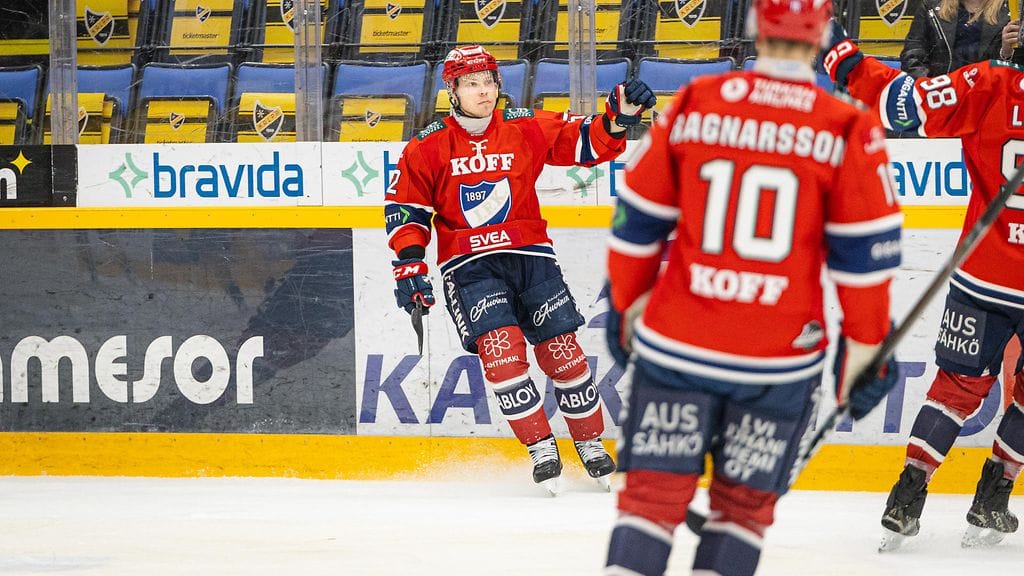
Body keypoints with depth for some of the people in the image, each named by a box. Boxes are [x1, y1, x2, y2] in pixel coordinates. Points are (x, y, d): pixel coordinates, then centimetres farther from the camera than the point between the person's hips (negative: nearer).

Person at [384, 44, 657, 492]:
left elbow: (585, 142, 0)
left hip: (529, 254, 2)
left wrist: (618, 119, -18)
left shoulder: (527, 129, 1)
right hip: (467, 266, -2)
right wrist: (409, 265, -7)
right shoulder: (428, 148, -2)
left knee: (562, 350, 0)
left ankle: (591, 443, 17)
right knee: (499, 348, -19)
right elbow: (405, 207, 2)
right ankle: (541, 447, -9)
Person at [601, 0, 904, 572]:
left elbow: (638, 223, 6)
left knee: (653, 496, 6)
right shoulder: (851, 131, -6)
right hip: (781, 359, -1)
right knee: (744, 504, 13)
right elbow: (867, 254, -4)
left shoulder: (693, 104, -1)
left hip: (676, 347, 1)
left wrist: (628, 307, 20)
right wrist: (865, 349, 8)